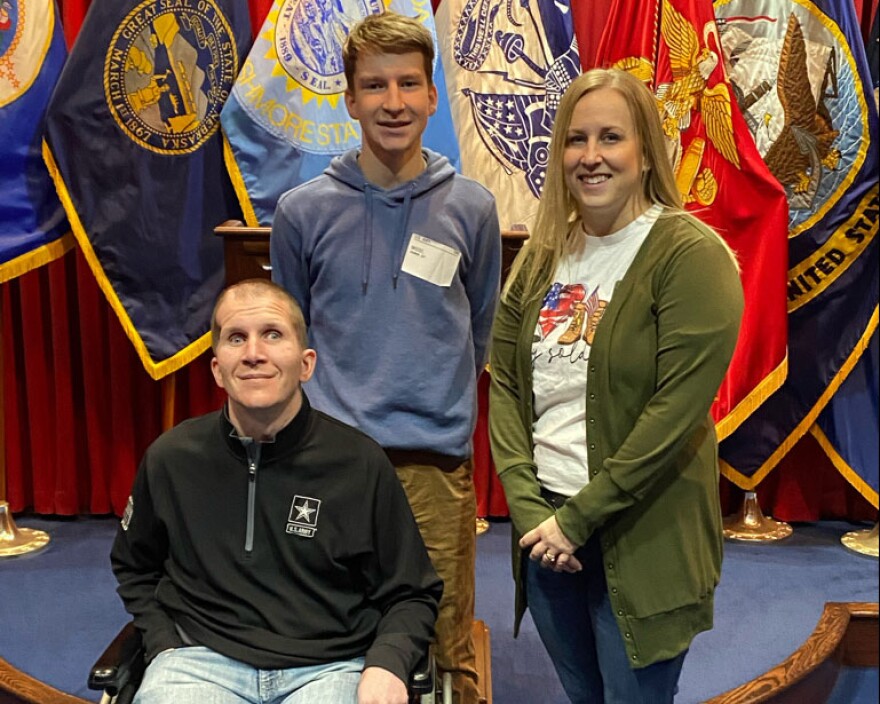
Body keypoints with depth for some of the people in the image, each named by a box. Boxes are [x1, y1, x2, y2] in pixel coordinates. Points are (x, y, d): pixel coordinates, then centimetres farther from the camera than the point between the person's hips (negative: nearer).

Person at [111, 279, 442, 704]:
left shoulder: (361, 463, 0)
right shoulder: (171, 458, 5)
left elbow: (411, 594, 9)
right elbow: (135, 569, 23)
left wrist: (386, 664, -8)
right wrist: (165, 646, 8)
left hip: (330, 667, 0)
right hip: (204, 661, 0)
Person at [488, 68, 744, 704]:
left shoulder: (690, 256, -12)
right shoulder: (542, 256, 6)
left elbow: (677, 408, -18)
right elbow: (504, 383, 5)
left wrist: (578, 518, -16)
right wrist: (526, 503, -6)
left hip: (640, 538, -5)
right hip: (543, 527, 5)